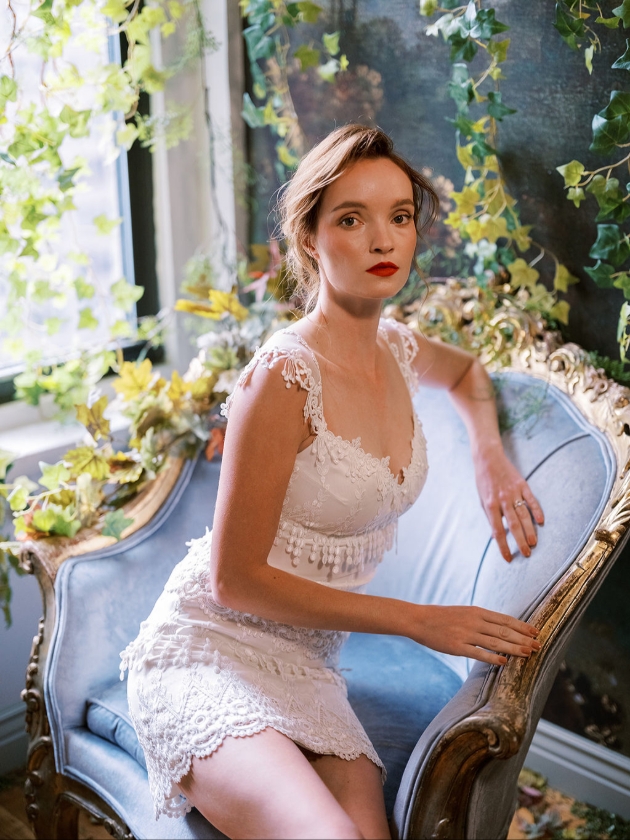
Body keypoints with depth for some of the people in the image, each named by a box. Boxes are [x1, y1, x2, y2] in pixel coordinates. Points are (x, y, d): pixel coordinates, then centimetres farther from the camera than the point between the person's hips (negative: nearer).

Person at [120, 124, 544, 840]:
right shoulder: (284, 376, -18)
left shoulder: (397, 350, 5)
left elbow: (466, 372, 31)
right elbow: (234, 579, -15)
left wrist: (490, 457, 11)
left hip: (304, 668, 6)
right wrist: (420, 621, -12)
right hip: (212, 650, -6)